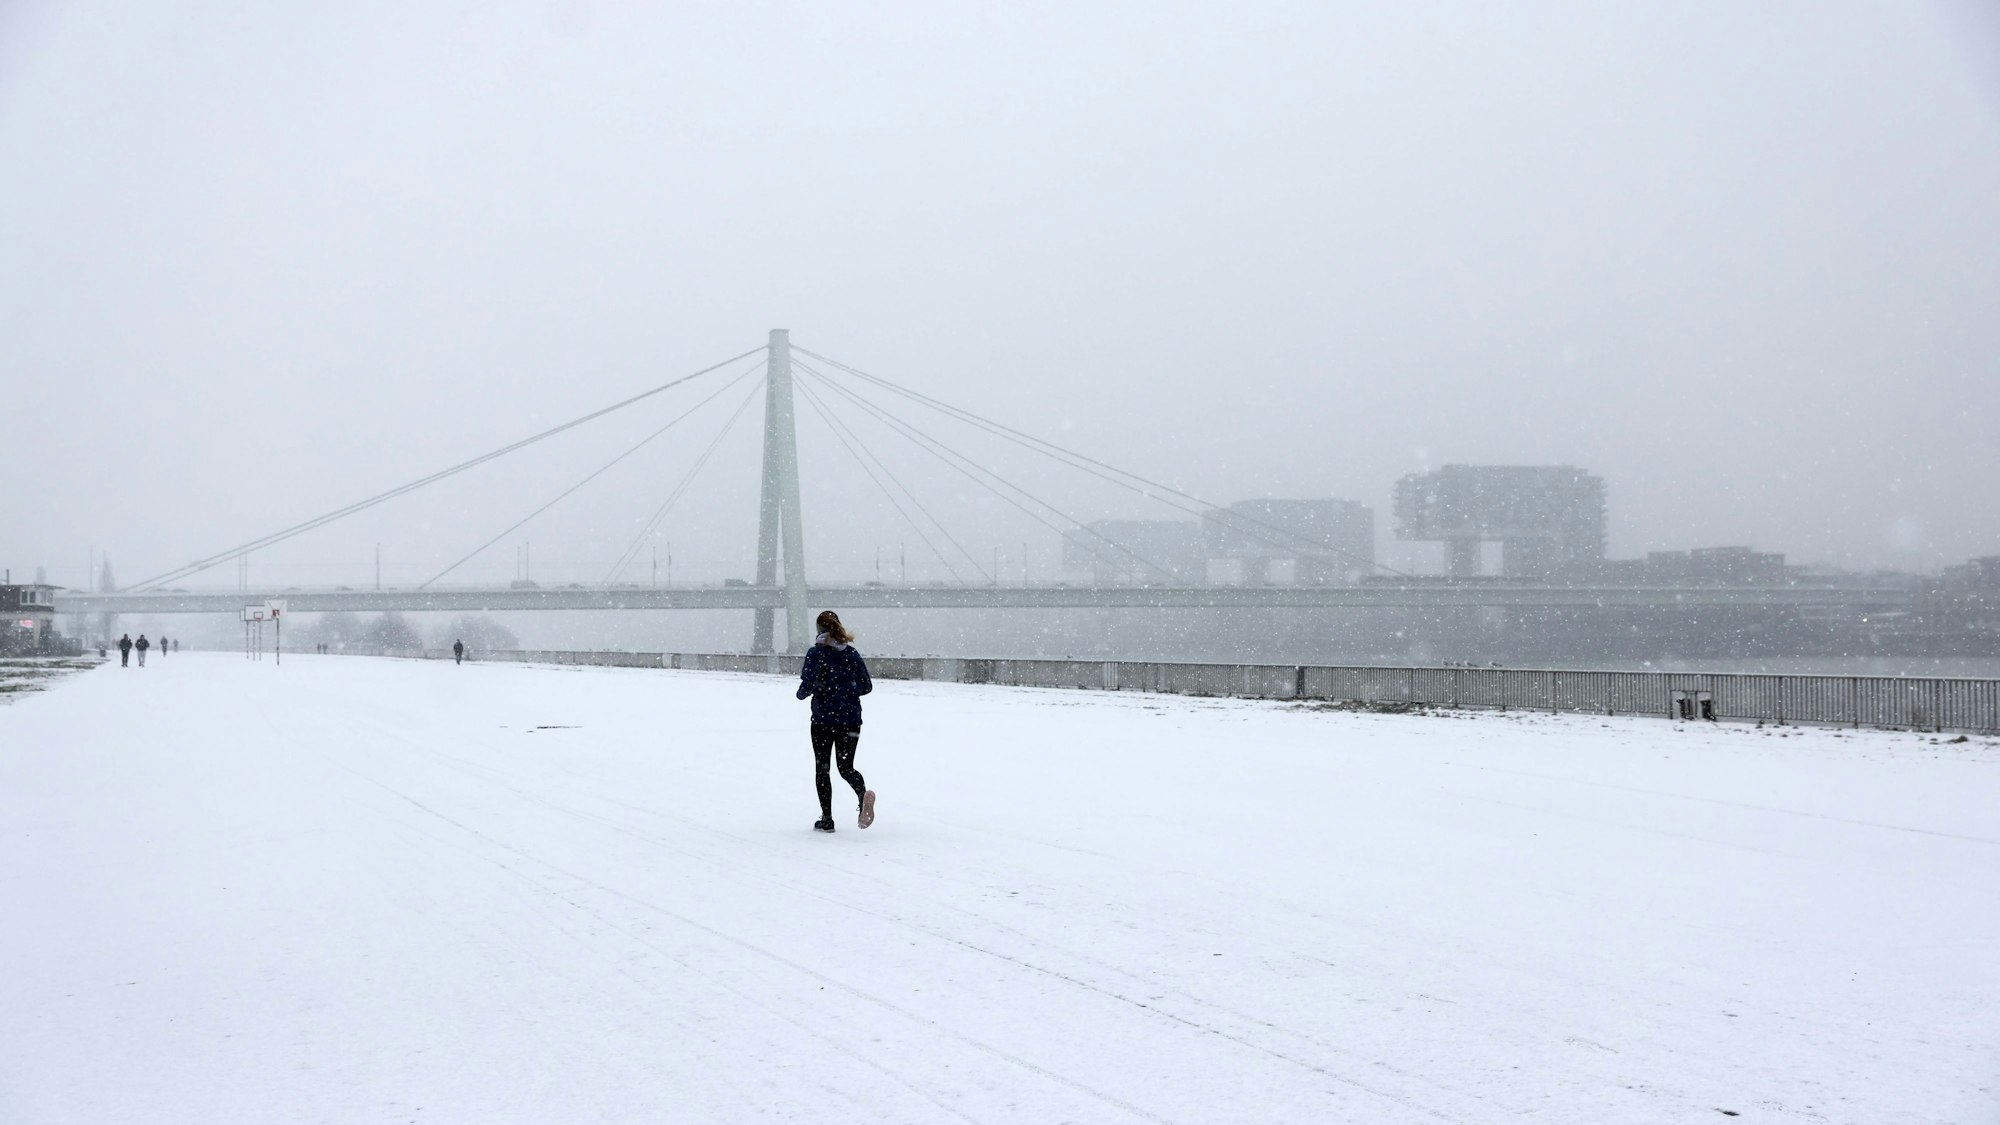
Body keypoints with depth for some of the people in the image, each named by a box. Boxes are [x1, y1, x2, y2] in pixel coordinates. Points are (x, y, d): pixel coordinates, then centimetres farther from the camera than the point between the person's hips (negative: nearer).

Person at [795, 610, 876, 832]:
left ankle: (827, 818, 9)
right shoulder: (852, 653, 5)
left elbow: (809, 683, -17)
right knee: (846, 767, 11)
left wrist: (802, 693, 6)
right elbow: (867, 686, 6)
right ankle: (863, 793, -20)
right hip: (851, 719, 3)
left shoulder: (816, 653, -7)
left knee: (821, 768, 11)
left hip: (823, 718, -3)